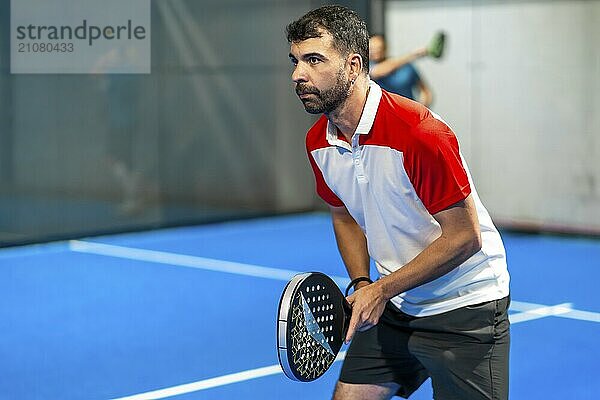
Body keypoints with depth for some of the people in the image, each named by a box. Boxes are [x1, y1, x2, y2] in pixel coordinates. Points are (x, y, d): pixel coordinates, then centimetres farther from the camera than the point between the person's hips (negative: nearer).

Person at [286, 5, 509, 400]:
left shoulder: (420, 134, -26)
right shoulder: (318, 143, -2)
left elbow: (464, 238, -21)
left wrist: (381, 290, -19)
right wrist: (362, 286, -1)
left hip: (464, 309, -6)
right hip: (391, 306, 6)